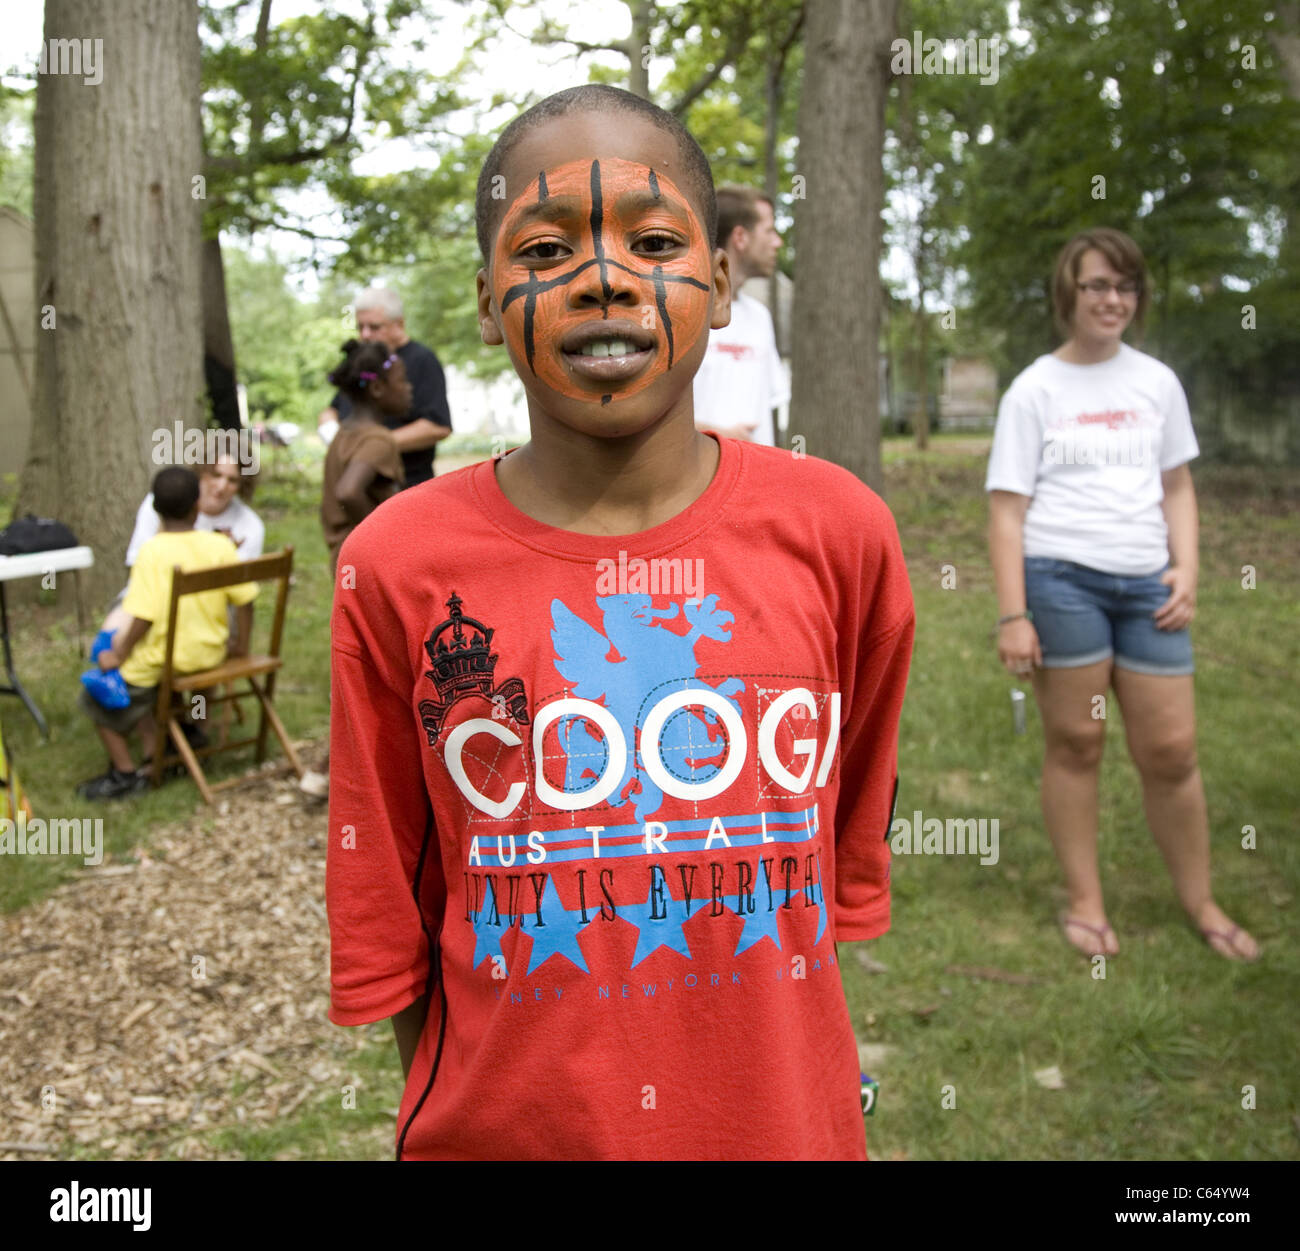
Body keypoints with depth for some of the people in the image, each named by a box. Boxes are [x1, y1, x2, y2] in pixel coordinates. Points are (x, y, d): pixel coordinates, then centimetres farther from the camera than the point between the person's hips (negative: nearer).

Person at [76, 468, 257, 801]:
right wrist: (241, 645, 12)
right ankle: (153, 755, 23)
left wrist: (119, 656, -5)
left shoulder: (153, 551, -18)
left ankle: (125, 773, 19)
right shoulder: (220, 545, -6)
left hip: (166, 659, -6)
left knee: (98, 695, 18)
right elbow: (245, 599, -3)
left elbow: (143, 617, -20)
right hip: (210, 654, 6)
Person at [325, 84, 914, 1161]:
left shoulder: (838, 531, -9)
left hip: (789, 1124, 1)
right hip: (501, 1133, 0)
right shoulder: (396, 567, -11)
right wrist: (453, 1118, 3)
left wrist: (815, 1106, 7)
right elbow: (385, 923, 0)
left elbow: (852, 859, 3)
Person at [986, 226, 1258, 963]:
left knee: (1171, 749, 5)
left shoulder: (1158, 383, 11)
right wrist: (1012, 616, -9)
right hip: (1061, 578, -3)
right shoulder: (1034, 390, 0)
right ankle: (1086, 903, 19)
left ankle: (1201, 903, 23)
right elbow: (1007, 510, -3)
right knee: (1076, 744, 5)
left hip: (1146, 583, 3)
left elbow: (1177, 487, 17)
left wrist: (1187, 570, 2)